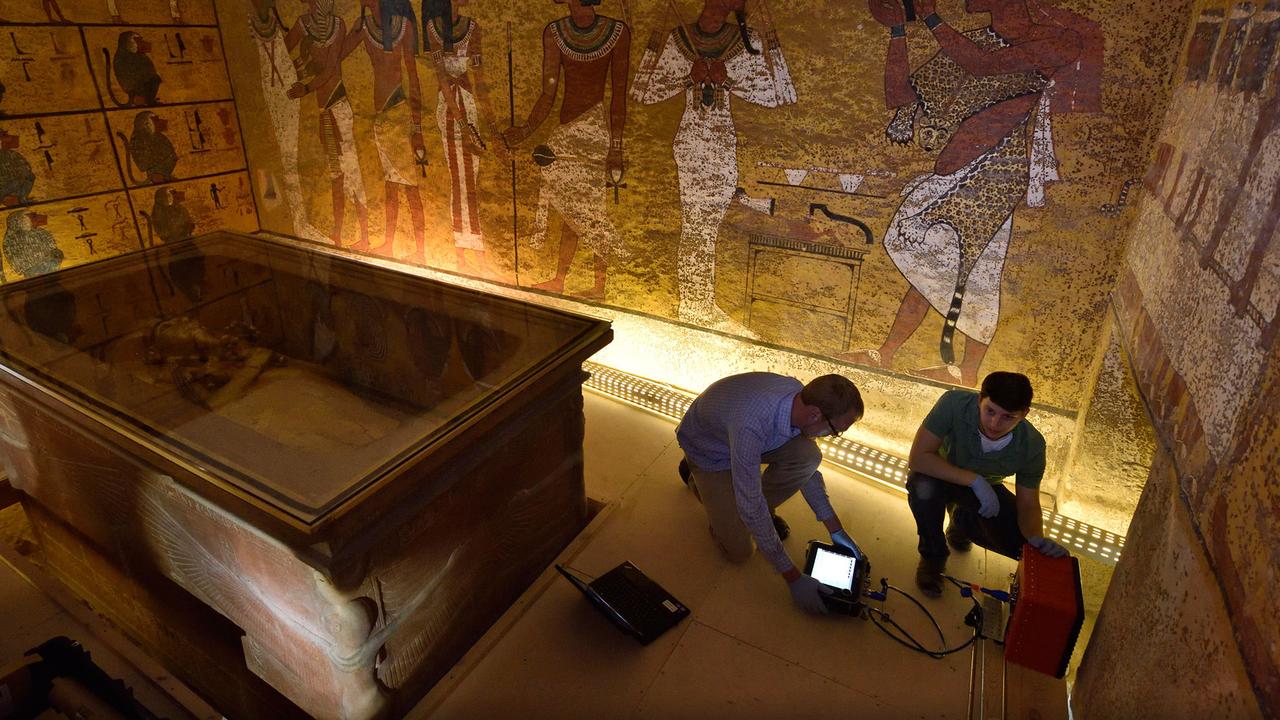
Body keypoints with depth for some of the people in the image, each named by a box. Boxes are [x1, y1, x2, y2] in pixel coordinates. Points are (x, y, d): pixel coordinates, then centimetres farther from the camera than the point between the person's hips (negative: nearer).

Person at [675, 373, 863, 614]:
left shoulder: (800, 396, -23)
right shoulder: (751, 425, -45)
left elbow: (807, 464, -5)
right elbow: (750, 508, -37)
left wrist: (836, 531, -2)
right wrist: (793, 578, -30)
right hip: (707, 450, -5)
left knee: (808, 455, -22)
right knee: (739, 551, -7)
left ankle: (763, 510, 5)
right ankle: (697, 478, 14)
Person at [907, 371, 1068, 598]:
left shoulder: (1032, 445, -25)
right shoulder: (954, 403, -36)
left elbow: (1028, 503, -14)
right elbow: (918, 457, -36)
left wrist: (1037, 538, -35)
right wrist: (975, 480, -41)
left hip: (986, 486, 3)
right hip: (943, 475, -3)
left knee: (1019, 546, -18)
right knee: (923, 487, -37)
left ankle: (962, 520, 16)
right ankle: (933, 555, -8)